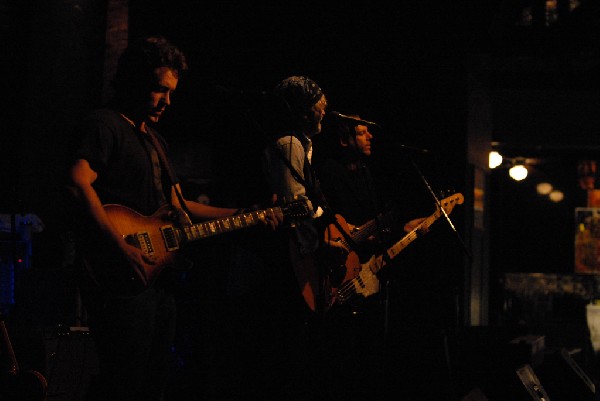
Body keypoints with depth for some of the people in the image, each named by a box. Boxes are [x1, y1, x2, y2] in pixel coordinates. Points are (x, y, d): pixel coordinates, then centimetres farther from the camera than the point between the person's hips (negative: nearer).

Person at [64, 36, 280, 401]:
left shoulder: (154, 139, 24)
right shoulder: (105, 125, -5)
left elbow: (176, 206, 28)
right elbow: (78, 184, -22)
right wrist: (123, 247, -26)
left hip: (160, 277, 10)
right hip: (123, 279, -10)